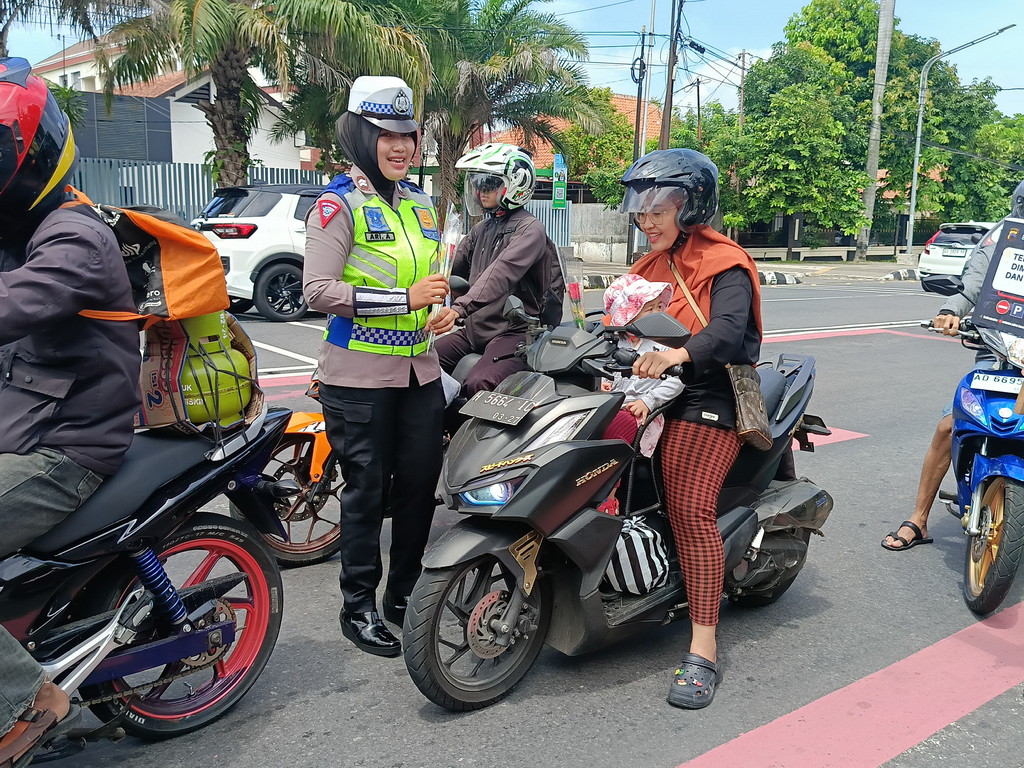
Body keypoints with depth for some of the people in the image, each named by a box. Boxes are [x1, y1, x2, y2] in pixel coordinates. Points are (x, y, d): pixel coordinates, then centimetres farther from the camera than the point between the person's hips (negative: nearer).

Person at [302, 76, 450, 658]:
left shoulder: (420, 202, 14)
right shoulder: (341, 205, -8)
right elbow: (318, 290, -18)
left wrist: (439, 303, 7)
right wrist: (404, 299, -22)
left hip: (420, 370, 7)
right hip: (361, 376, -6)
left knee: (421, 483, 11)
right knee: (367, 491, 3)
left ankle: (404, 593, 29)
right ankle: (359, 606, 19)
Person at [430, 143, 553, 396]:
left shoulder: (530, 228, -8)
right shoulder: (482, 229, 21)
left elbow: (501, 274, -25)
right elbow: (450, 267, 16)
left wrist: (460, 308, -39)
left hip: (512, 331, -8)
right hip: (474, 328, 8)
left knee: (477, 385, -32)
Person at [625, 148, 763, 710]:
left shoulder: (723, 263, -3)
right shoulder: (650, 266, 23)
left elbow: (728, 329, -21)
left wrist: (676, 354, -39)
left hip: (707, 399, -8)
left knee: (689, 508, -20)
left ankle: (703, 650, -17)